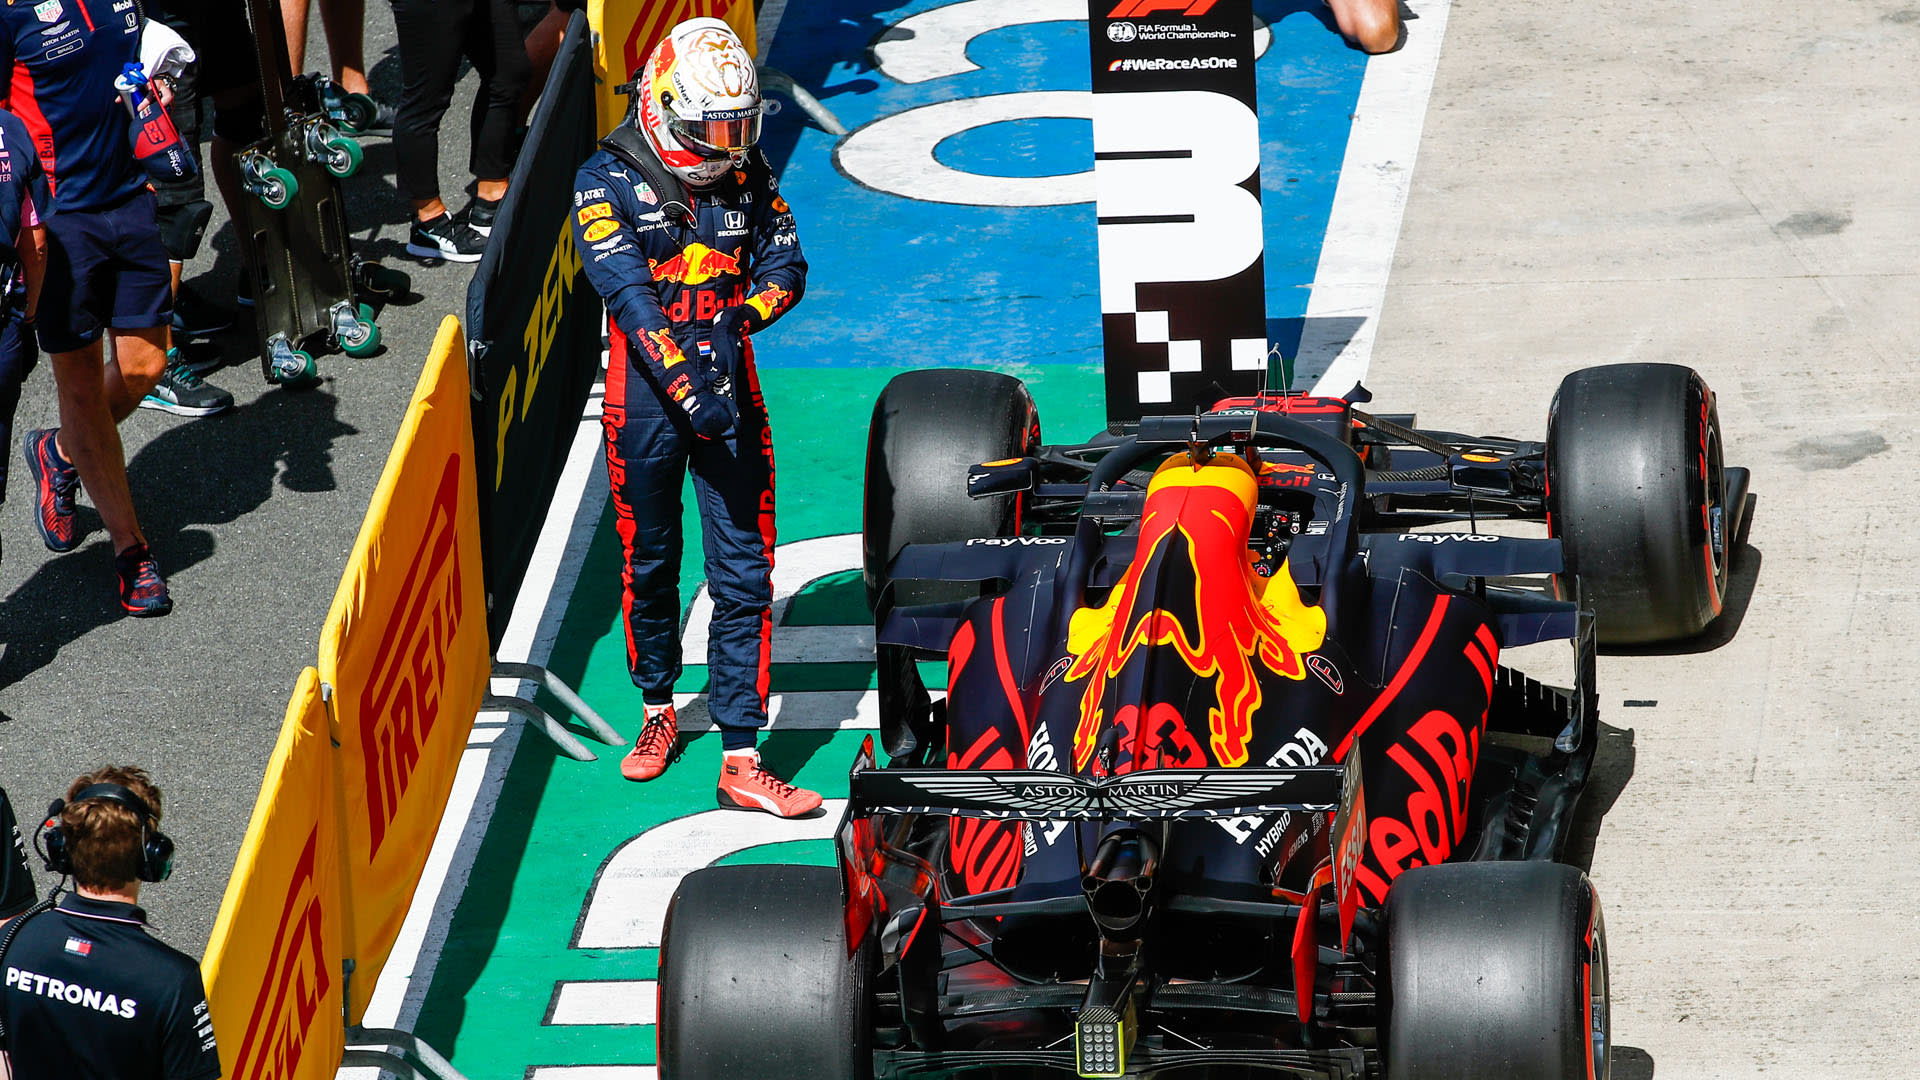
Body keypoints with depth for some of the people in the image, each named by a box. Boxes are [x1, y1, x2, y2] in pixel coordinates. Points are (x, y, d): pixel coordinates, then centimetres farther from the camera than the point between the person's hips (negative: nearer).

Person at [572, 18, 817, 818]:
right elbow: (628, 293, -19)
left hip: (728, 392, 2)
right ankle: (658, 710, 36)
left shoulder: (748, 177, 4)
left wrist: (740, 315, -15)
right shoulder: (608, 182, -9)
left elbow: (786, 266, 6)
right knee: (650, 566, 12)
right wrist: (686, 385, -27)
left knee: (744, 576, -3)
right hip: (646, 400, -2)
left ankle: (740, 761, -2)